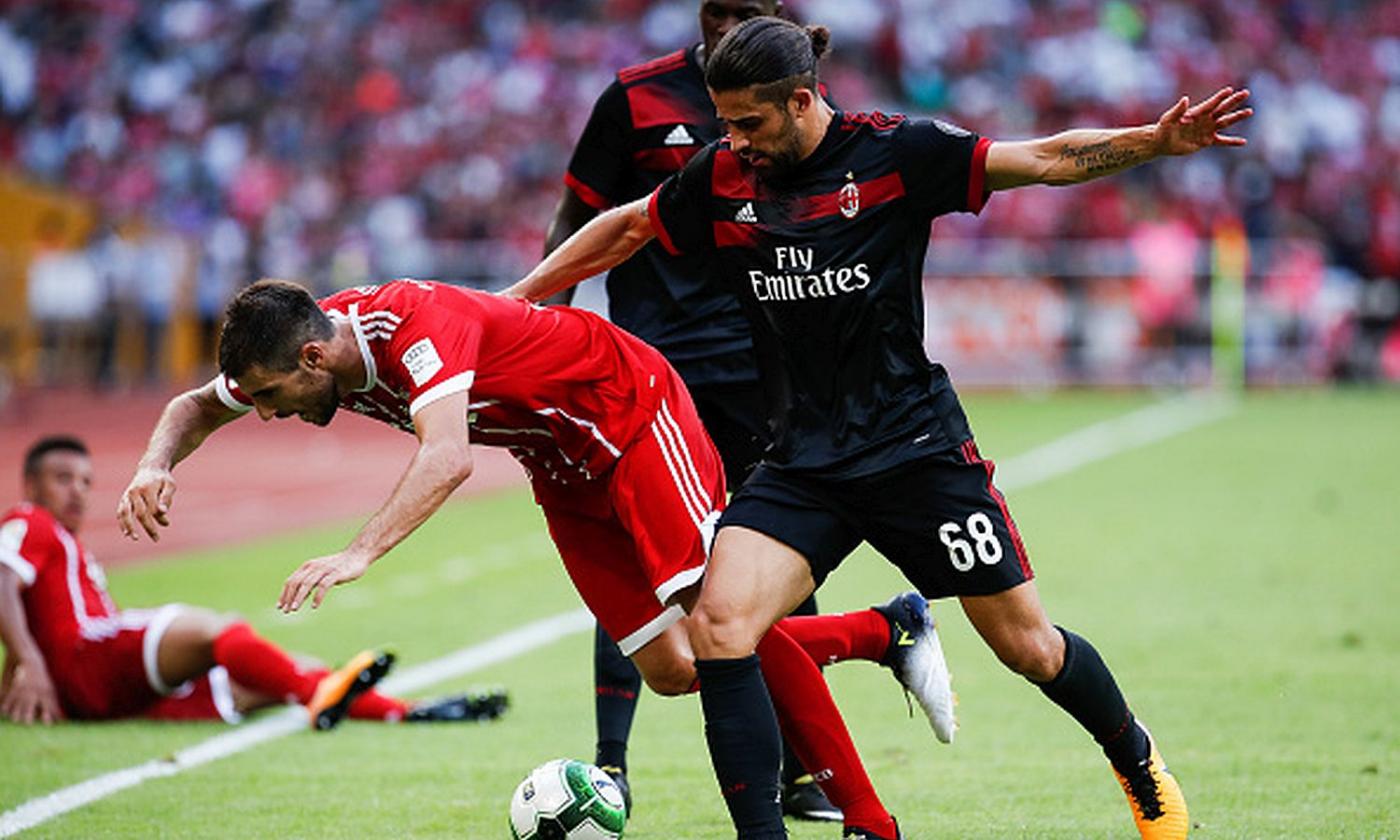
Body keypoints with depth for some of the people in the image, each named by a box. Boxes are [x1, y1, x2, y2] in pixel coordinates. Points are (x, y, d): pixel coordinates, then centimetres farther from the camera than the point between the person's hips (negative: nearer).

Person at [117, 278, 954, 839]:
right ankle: (890, 631, 17)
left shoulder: (416, 325, -34)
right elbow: (196, 408, 6)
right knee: (673, 669, 1)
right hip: (566, 469, 8)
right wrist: (157, 465, -16)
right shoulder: (300, 343, -9)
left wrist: (358, 554, -60)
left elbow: (449, 459, -50)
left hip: (632, 414, -8)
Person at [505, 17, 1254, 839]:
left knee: (1028, 646, 7)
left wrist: (1157, 141, -25)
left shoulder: (895, 152, -11)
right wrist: (520, 296, 18)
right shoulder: (721, 180, -1)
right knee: (718, 622, -19)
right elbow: (626, 229, 17)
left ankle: (1138, 759, 37)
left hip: (918, 450, -3)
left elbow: (1050, 159, -12)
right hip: (803, 464, 3)